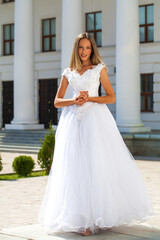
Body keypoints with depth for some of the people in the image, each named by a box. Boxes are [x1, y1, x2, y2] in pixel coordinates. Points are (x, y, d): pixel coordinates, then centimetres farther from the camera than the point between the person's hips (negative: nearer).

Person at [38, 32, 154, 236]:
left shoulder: (100, 69, 9)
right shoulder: (68, 73, 15)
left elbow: (111, 98, 5)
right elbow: (57, 101, 12)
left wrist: (89, 98, -9)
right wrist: (74, 101, -7)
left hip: (96, 120, -2)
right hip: (74, 121, 2)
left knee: (99, 165, -9)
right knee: (75, 168, -4)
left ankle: (101, 215, -4)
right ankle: (81, 218, 1)